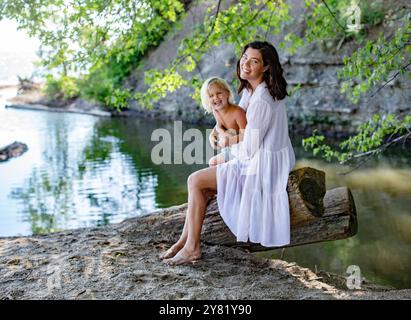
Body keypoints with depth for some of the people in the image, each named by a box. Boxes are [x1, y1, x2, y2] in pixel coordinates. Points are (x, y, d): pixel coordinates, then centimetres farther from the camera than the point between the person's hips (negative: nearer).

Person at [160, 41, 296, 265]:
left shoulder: (261, 101, -24)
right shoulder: (252, 91, 8)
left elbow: (250, 148, -21)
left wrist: (229, 145, -2)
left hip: (260, 167, -10)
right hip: (258, 161, 10)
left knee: (196, 181, -6)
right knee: (198, 179, 12)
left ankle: (192, 247, 2)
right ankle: (186, 239, 12)